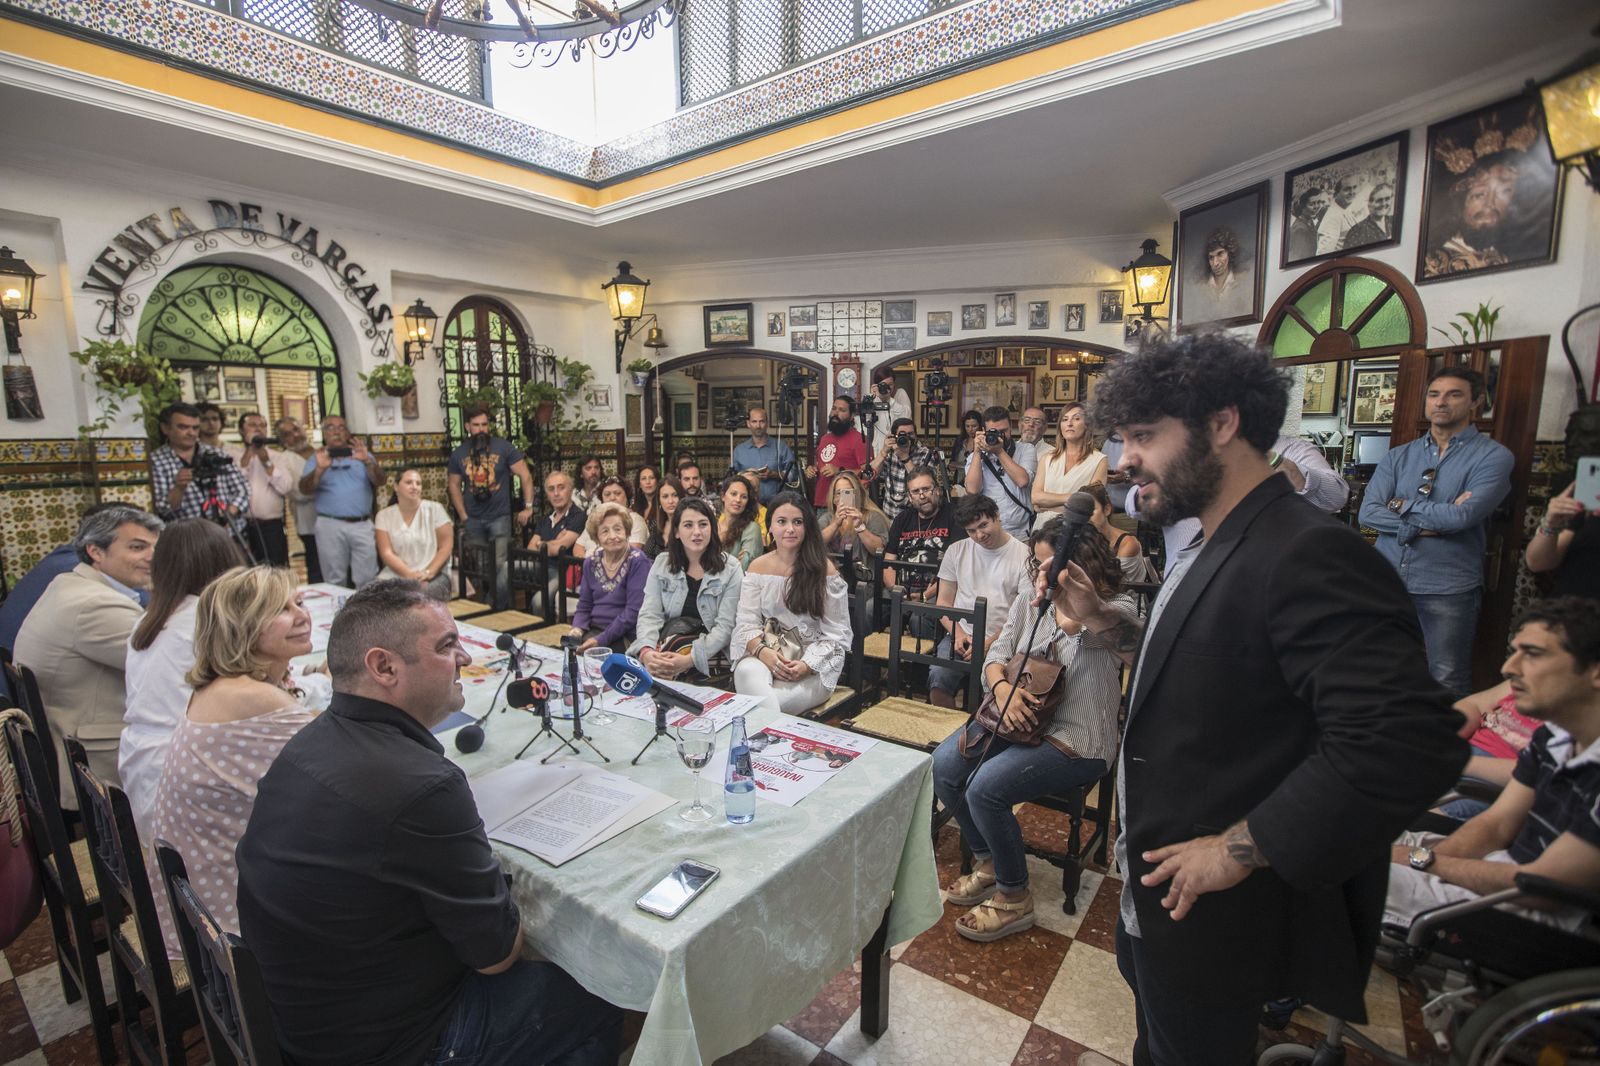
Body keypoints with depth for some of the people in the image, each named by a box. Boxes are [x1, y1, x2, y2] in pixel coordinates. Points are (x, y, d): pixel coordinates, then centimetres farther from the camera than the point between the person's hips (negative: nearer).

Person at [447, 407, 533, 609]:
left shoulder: (503, 447, -6)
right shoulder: (458, 453, 4)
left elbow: (525, 475, -6)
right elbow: (454, 485, 11)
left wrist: (528, 507, -9)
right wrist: (463, 516, 3)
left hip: (500, 517, -3)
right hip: (473, 520, 4)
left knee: (501, 565, -6)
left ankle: (502, 610, 5)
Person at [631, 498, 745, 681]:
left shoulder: (731, 568, -3)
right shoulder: (661, 563, 7)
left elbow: (725, 625, -10)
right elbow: (649, 615, -2)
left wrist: (690, 659, -26)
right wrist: (646, 652, -24)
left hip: (710, 651, -3)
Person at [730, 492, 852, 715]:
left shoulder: (823, 569, 0)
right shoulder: (757, 568, 8)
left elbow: (837, 633, -2)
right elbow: (746, 623, 2)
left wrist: (808, 665, -17)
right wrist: (762, 651, -20)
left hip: (814, 661, -3)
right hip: (767, 653, 3)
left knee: (762, 701, -31)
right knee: (746, 672, -34)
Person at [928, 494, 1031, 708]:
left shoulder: (1024, 555, 1)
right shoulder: (956, 551, 12)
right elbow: (944, 601, 13)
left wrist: (989, 644, -12)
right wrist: (958, 634, -5)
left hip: (1001, 641, -2)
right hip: (960, 636, 3)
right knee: (938, 677, -25)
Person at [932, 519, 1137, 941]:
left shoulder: (1118, 609, -16)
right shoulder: (1031, 597, 4)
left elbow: (1074, 623, -43)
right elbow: (998, 653, 4)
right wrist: (1002, 688, -14)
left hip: (1077, 742, -7)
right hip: (1017, 718, 7)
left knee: (986, 788, -25)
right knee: (944, 765, -12)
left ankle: (1013, 898, 2)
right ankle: (988, 862, 14)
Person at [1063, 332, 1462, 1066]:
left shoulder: (1308, 555, -26)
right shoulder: (1211, 551, 4)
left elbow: (1409, 743, -32)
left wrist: (1239, 849, -26)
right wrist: (1104, 623, 1)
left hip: (1215, 918, -8)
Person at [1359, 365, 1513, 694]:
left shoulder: (1493, 455, 0)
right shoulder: (1397, 456, 10)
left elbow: (1464, 514, -15)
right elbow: (1368, 513, -4)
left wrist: (1404, 506, -2)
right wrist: (1431, 523, -12)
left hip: (1447, 590, -3)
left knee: (1447, 688, 3)